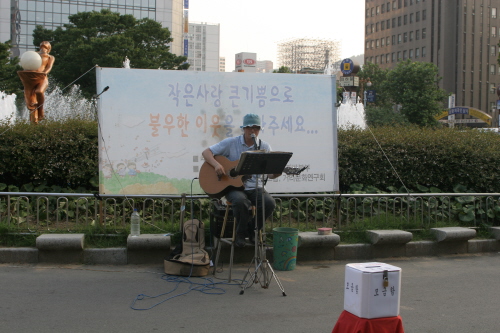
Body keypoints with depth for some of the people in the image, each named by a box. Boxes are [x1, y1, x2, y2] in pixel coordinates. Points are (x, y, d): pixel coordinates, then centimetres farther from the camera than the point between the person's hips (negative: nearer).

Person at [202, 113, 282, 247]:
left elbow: (270, 174, 7)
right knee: (240, 201, -37)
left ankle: (252, 230, 3)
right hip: (233, 186, -2)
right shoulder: (231, 143, 1)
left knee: (270, 202, -28)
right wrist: (216, 164, -20)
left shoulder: (265, 147, 7)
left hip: (255, 187, 3)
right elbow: (206, 152, 0)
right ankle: (241, 233, -6)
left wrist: (276, 173, -17)